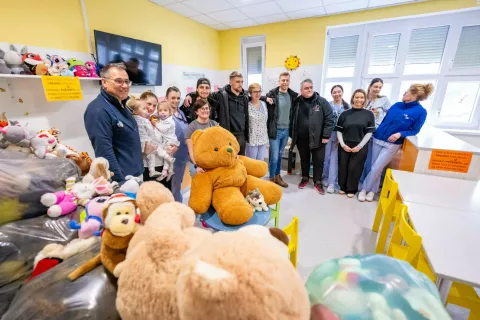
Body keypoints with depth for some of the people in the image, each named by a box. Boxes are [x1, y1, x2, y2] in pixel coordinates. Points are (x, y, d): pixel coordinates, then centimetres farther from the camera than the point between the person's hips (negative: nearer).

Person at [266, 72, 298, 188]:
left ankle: (277, 176, 29)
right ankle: (271, 179, 15)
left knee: (280, 155, 15)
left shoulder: (293, 95, 6)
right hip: (275, 130, -5)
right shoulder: (272, 94, -8)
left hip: (286, 130, 5)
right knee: (274, 156, -2)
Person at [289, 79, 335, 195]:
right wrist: (291, 135, 4)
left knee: (318, 161, 7)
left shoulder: (322, 101, -5)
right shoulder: (297, 103, 3)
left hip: (317, 138, -2)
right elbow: (292, 120, 6)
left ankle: (317, 182, 25)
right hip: (301, 139, 2)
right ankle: (305, 178, 35)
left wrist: (326, 136, -12)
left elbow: (330, 119, -8)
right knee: (304, 160, 16)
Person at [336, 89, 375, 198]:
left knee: (354, 168, 5)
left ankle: (351, 189, 22)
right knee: (343, 167, 7)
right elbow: (339, 130, 3)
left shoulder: (369, 114, 1)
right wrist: (343, 144, -8)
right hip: (344, 146, 1)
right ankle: (343, 187, 26)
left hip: (360, 147, -1)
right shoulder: (345, 114, 4)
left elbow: (369, 132, -2)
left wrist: (359, 146, -10)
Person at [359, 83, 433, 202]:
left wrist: (400, 134, -20)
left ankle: (365, 189, 12)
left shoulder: (421, 111, -8)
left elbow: (415, 130, -5)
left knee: (376, 169, -5)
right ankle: (373, 190, 21)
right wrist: (375, 133, 8)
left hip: (392, 144, -4)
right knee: (375, 168, 8)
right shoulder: (397, 105, 6)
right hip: (378, 139, 4)